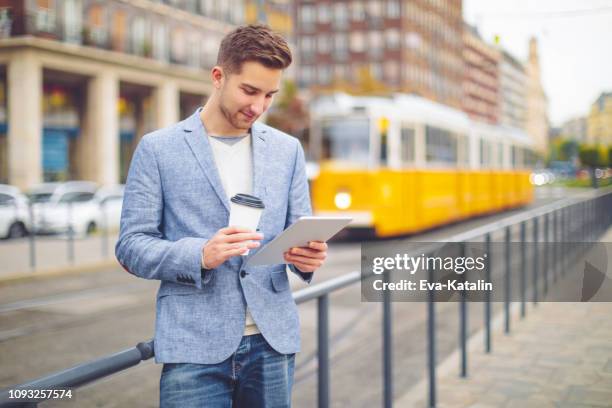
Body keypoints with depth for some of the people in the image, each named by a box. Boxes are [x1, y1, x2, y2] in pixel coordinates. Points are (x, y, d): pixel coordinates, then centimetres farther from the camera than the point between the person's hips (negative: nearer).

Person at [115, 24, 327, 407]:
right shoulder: (158, 148, 0)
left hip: (272, 341, 3)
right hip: (194, 346, -3)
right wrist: (200, 255, -20)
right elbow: (131, 244, -2)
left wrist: (309, 255, -11)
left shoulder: (288, 150, 9)